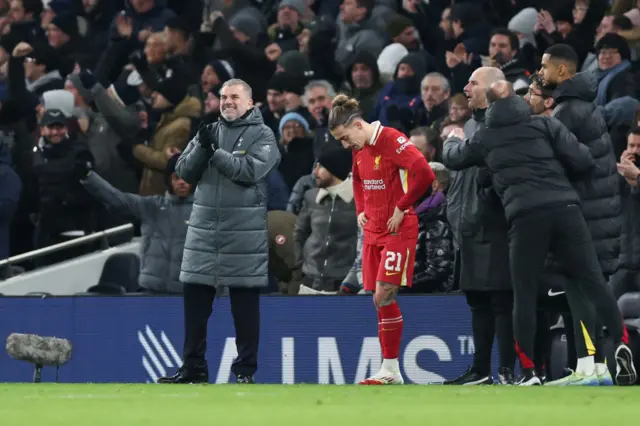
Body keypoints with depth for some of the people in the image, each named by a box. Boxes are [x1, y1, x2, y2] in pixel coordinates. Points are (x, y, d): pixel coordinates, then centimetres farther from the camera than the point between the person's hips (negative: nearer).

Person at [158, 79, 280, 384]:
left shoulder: (262, 135, 0)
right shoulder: (209, 132, 15)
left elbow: (252, 170, -15)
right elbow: (185, 172, 6)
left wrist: (215, 152, -14)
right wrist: (202, 147, -11)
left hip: (244, 231, -5)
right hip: (203, 227, 5)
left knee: (245, 305, 0)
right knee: (195, 299, 5)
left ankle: (245, 370, 6)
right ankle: (193, 368, 12)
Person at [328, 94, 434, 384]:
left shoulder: (392, 141, -16)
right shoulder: (359, 149, 10)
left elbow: (424, 173, -26)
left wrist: (402, 207, -18)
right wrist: (361, 210, 14)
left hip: (398, 230, -8)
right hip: (373, 230, 8)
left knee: (383, 296, -14)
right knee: (380, 300, 6)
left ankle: (391, 369, -7)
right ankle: (389, 370, 9)